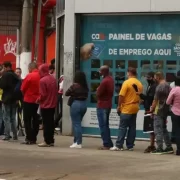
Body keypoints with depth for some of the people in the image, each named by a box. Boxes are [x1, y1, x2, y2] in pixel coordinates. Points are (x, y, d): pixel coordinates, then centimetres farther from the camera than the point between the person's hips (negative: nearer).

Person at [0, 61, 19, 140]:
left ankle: (7, 135, -5)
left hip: (7, 99, -7)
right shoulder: (15, 75, 10)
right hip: (14, 98, 7)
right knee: (13, 118, 13)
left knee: (6, 118, -3)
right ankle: (15, 135, 13)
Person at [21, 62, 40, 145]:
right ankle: (34, 138, 16)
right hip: (37, 100, 5)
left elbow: (23, 88, -7)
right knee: (35, 119, 13)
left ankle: (29, 138, -3)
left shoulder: (29, 76, -15)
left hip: (28, 100, -5)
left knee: (27, 120, 1)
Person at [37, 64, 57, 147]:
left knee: (46, 123, -2)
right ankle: (51, 140, 15)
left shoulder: (42, 80, -18)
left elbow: (42, 94, -18)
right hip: (53, 104, 7)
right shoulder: (53, 79, 6)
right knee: (51, 122, 12)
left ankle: (47, 141, -1)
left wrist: (38, 100, -2)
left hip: (45, 105, -7)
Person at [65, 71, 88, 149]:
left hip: (76, 104, -7)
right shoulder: (85, 87, 5)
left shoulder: (74, 86, -13)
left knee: (76, 124, -3)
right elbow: (86, 95, 12)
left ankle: (78, 143, -5)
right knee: (78, 123, 16)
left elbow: (66, 93, -3)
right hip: (84, 104, 7)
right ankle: (76, 141, 22)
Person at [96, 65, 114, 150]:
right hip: (108, 104, 10)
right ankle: (109, 143, 18)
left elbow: (98, 93, -17)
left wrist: (98, 89, 2)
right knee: (106, 125, 16)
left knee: (103, 126, -5)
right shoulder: (111, 79, 10)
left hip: (102, 106, -10)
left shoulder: (105, 81, -20)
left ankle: (106, 144, -6)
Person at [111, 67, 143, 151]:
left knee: (122, 127, -4)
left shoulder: (127, 82, -12)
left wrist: (119, 106, -6)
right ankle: (130, 146, 9)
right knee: (132, 127, 9)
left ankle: (119, 145, -6)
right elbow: (140, 95, 10)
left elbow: (121, 95, -14)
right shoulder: (139, 84, 6)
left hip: (126, 108, -6)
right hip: (135, 108, 6)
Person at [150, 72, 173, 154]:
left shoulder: (159, 87, -16)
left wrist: (151, 110, -5)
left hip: (159, 111, -8)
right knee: (164, 129, 16)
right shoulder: (168, 86, 10)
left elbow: (155, 100, -14)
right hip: (166, 110, 8)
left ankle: (159, 148, -3)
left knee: (158, 130, -3)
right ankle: (169, 147, 16)